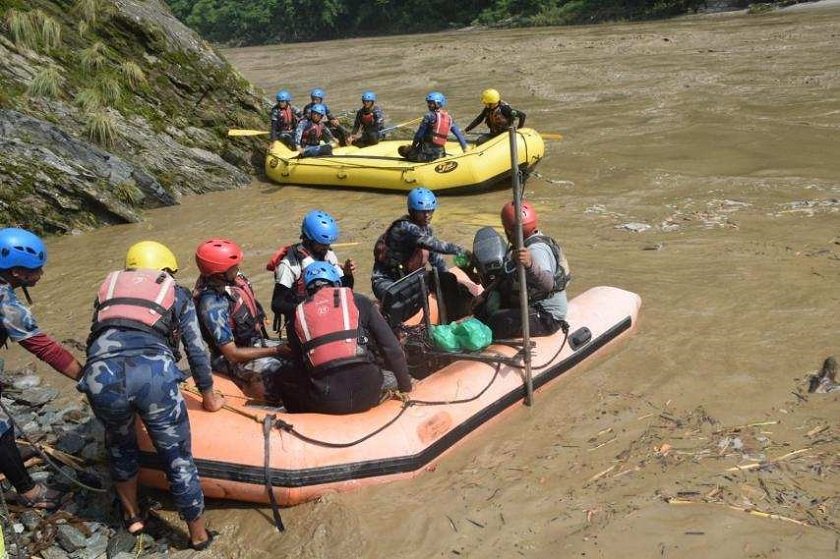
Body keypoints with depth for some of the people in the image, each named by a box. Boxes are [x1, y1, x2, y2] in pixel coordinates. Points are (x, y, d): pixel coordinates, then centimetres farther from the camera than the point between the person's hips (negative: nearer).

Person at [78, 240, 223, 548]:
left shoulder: (109, 286, 32)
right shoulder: (177, 294, 26)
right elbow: (196, 351, 25)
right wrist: (209, 396, 38)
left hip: (100, 375, 3)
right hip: (154, 373, -2)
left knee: (119, 444, 32)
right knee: (178, 459, 14)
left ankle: (131, 516, 44)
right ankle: (199, 535, 28)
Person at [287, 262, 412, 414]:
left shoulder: (298, 316, 13)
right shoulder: (358, 302, 10)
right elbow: (392, 349, 6)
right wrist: (406, 388, 15)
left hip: (324, 403, 0)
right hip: (366, 395, 0)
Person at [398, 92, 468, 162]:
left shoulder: (430, 116, -9)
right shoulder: (449, 118, 9)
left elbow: (419, 133, -8)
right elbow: (458, 133, 14)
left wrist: (413, 146, 5)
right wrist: (464, 146, 24)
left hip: (427, 150, -6)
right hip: (439, 153, 7)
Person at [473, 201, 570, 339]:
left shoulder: (536, 249, -25)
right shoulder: (524, 244, 8)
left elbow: (548, 284, -44)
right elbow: (506, 275, 20)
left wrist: (530, 264, -62)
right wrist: (484, 295, 15)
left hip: (547, 317, -11)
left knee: (496, 322, -32)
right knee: (482, 309, 7)